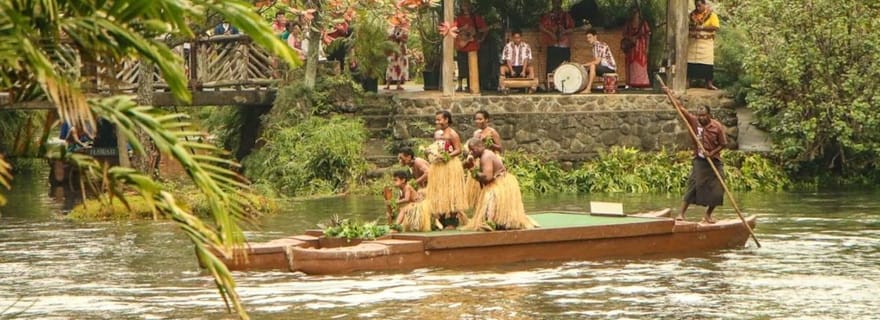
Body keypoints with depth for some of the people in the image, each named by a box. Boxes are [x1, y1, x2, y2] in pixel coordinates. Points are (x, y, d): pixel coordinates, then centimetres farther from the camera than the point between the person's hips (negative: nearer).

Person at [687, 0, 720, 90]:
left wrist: (702, 27, -20)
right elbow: (687, 25, 20)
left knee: (707, 64, -6)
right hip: (692, 42, 3)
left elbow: (715, 27, -12)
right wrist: (690, 26, -4)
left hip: (706, 43, -3)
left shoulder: (711, 15, -1)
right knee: (689, 63, -2)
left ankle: (709, 84, -2)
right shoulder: (692, 15, 12)